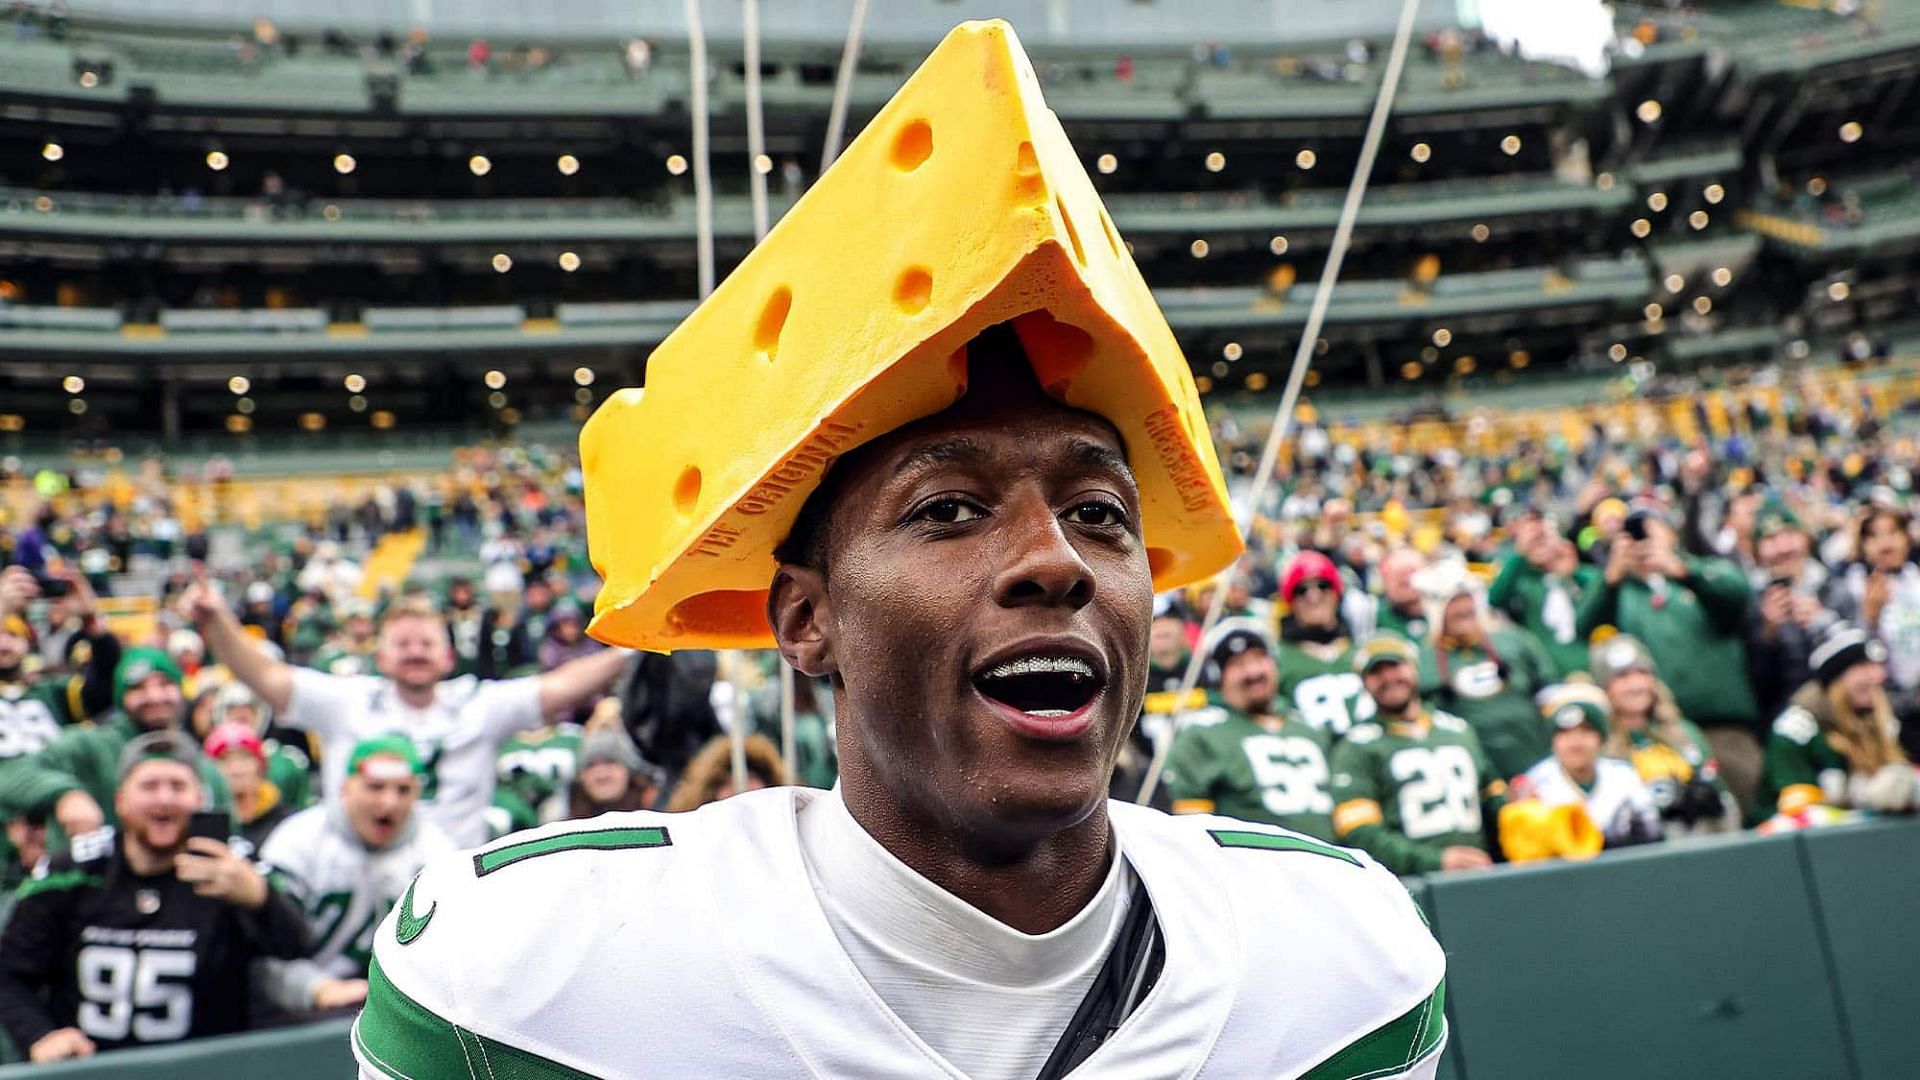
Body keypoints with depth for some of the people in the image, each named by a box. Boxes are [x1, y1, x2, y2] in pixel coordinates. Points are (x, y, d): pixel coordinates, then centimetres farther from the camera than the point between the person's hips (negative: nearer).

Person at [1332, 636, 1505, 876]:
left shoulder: (1459, 730, 23)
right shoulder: (1357, 748, 5)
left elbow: (1496, 802, 30)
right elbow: (1359, 835, -6)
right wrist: (1437, 860, -15)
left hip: (1478, 875, 5)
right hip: (1409, 883, -4)